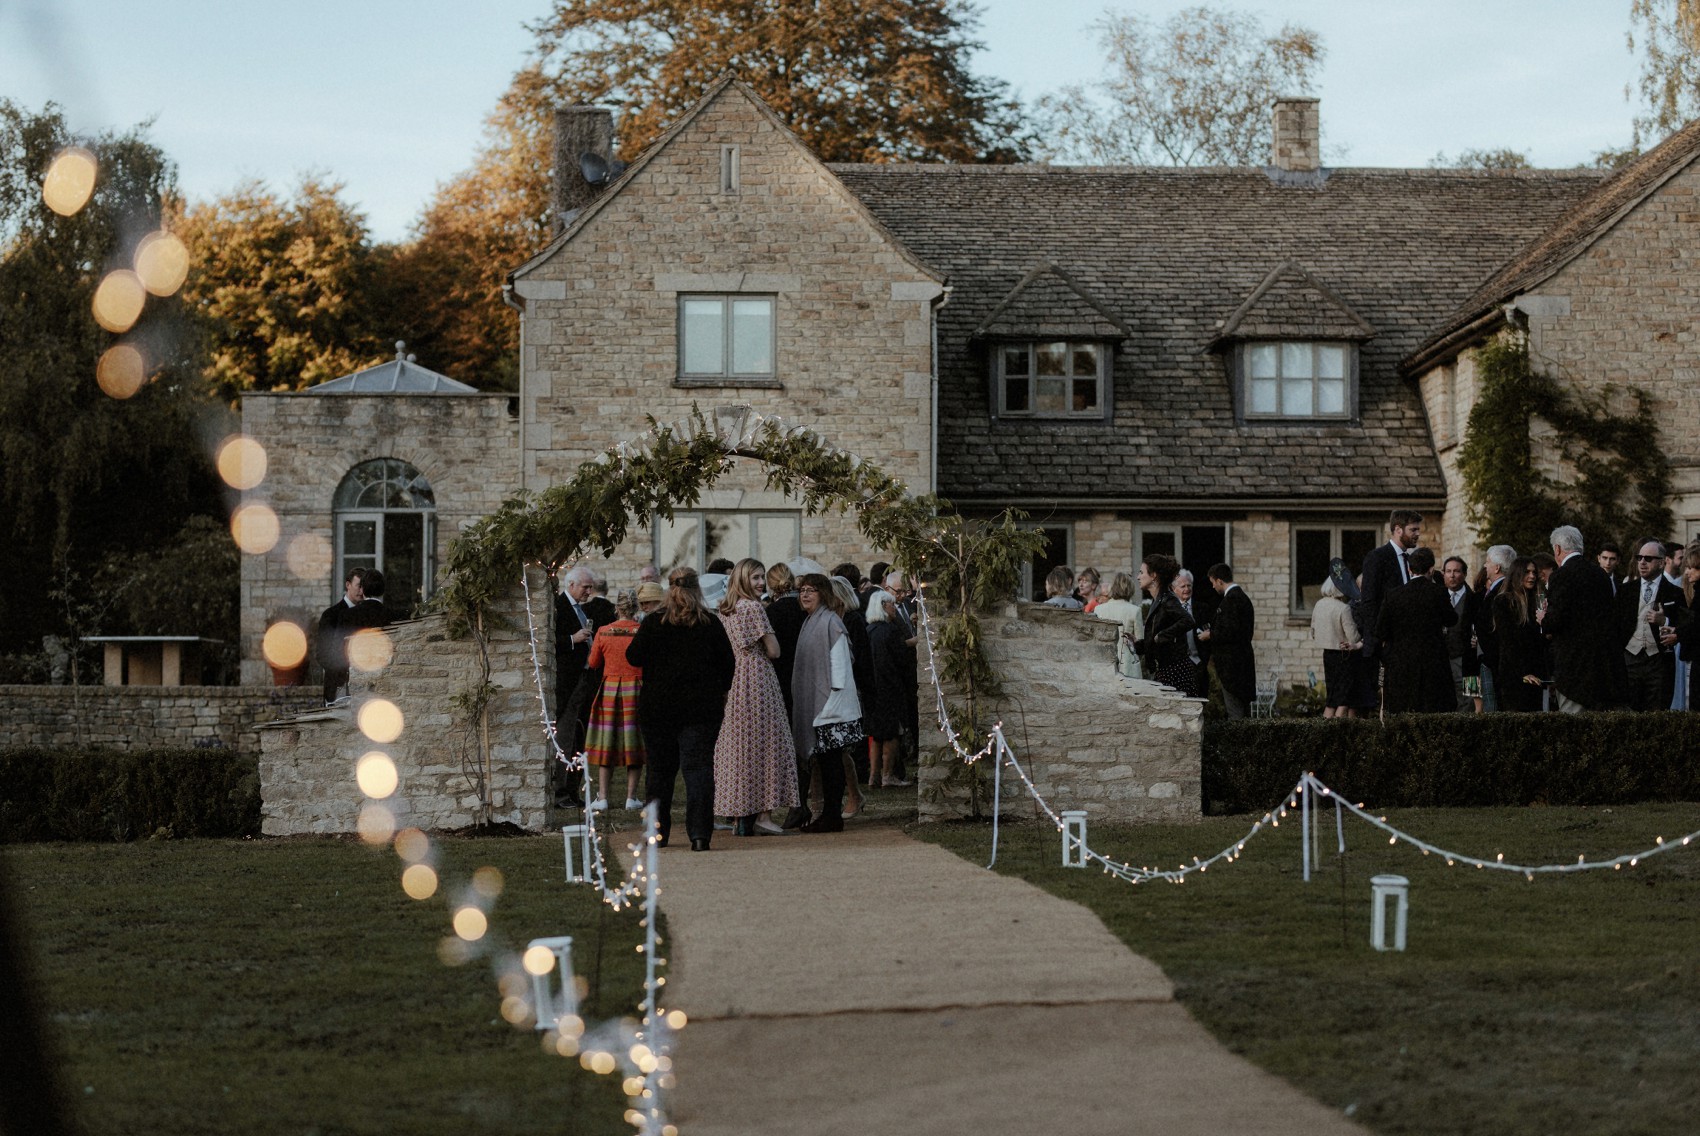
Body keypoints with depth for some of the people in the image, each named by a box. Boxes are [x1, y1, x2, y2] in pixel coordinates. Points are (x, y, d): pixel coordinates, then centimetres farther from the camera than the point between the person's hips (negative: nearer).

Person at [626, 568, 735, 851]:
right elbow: (728, 662, 2)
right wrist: (721, 691, 17)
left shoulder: (653, 622, -5)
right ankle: (699, 834, -10)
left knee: (659, 769, 11)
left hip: (658, 707, 0)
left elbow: (634, 657, -2)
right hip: (702, 707, 0)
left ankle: (657, 832, 15)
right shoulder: (710, 623, -2)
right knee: (699, 767, -1)